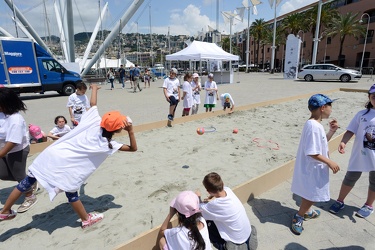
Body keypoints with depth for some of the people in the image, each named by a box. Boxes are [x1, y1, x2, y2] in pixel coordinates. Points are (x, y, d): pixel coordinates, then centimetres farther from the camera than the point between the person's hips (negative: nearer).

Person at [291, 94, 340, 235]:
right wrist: (329, 162, -19)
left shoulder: (316, 124, 6)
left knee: (309, 193, 25)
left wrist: (332, 131, 6)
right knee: (312, 195, 4)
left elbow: (322, 142, 17)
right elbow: (312, 152, -28)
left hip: (314, 167, 10)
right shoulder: (313, 126, -27)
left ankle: (307, 211, 45)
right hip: (312, 168, -10)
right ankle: (298, 218, 19)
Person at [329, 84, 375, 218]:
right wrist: (343, 142, -22)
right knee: (350, 178, 13)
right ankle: (340, 201, 30)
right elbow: (351, 131, -5)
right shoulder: (362, 114, -4)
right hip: (359, 155, 0)